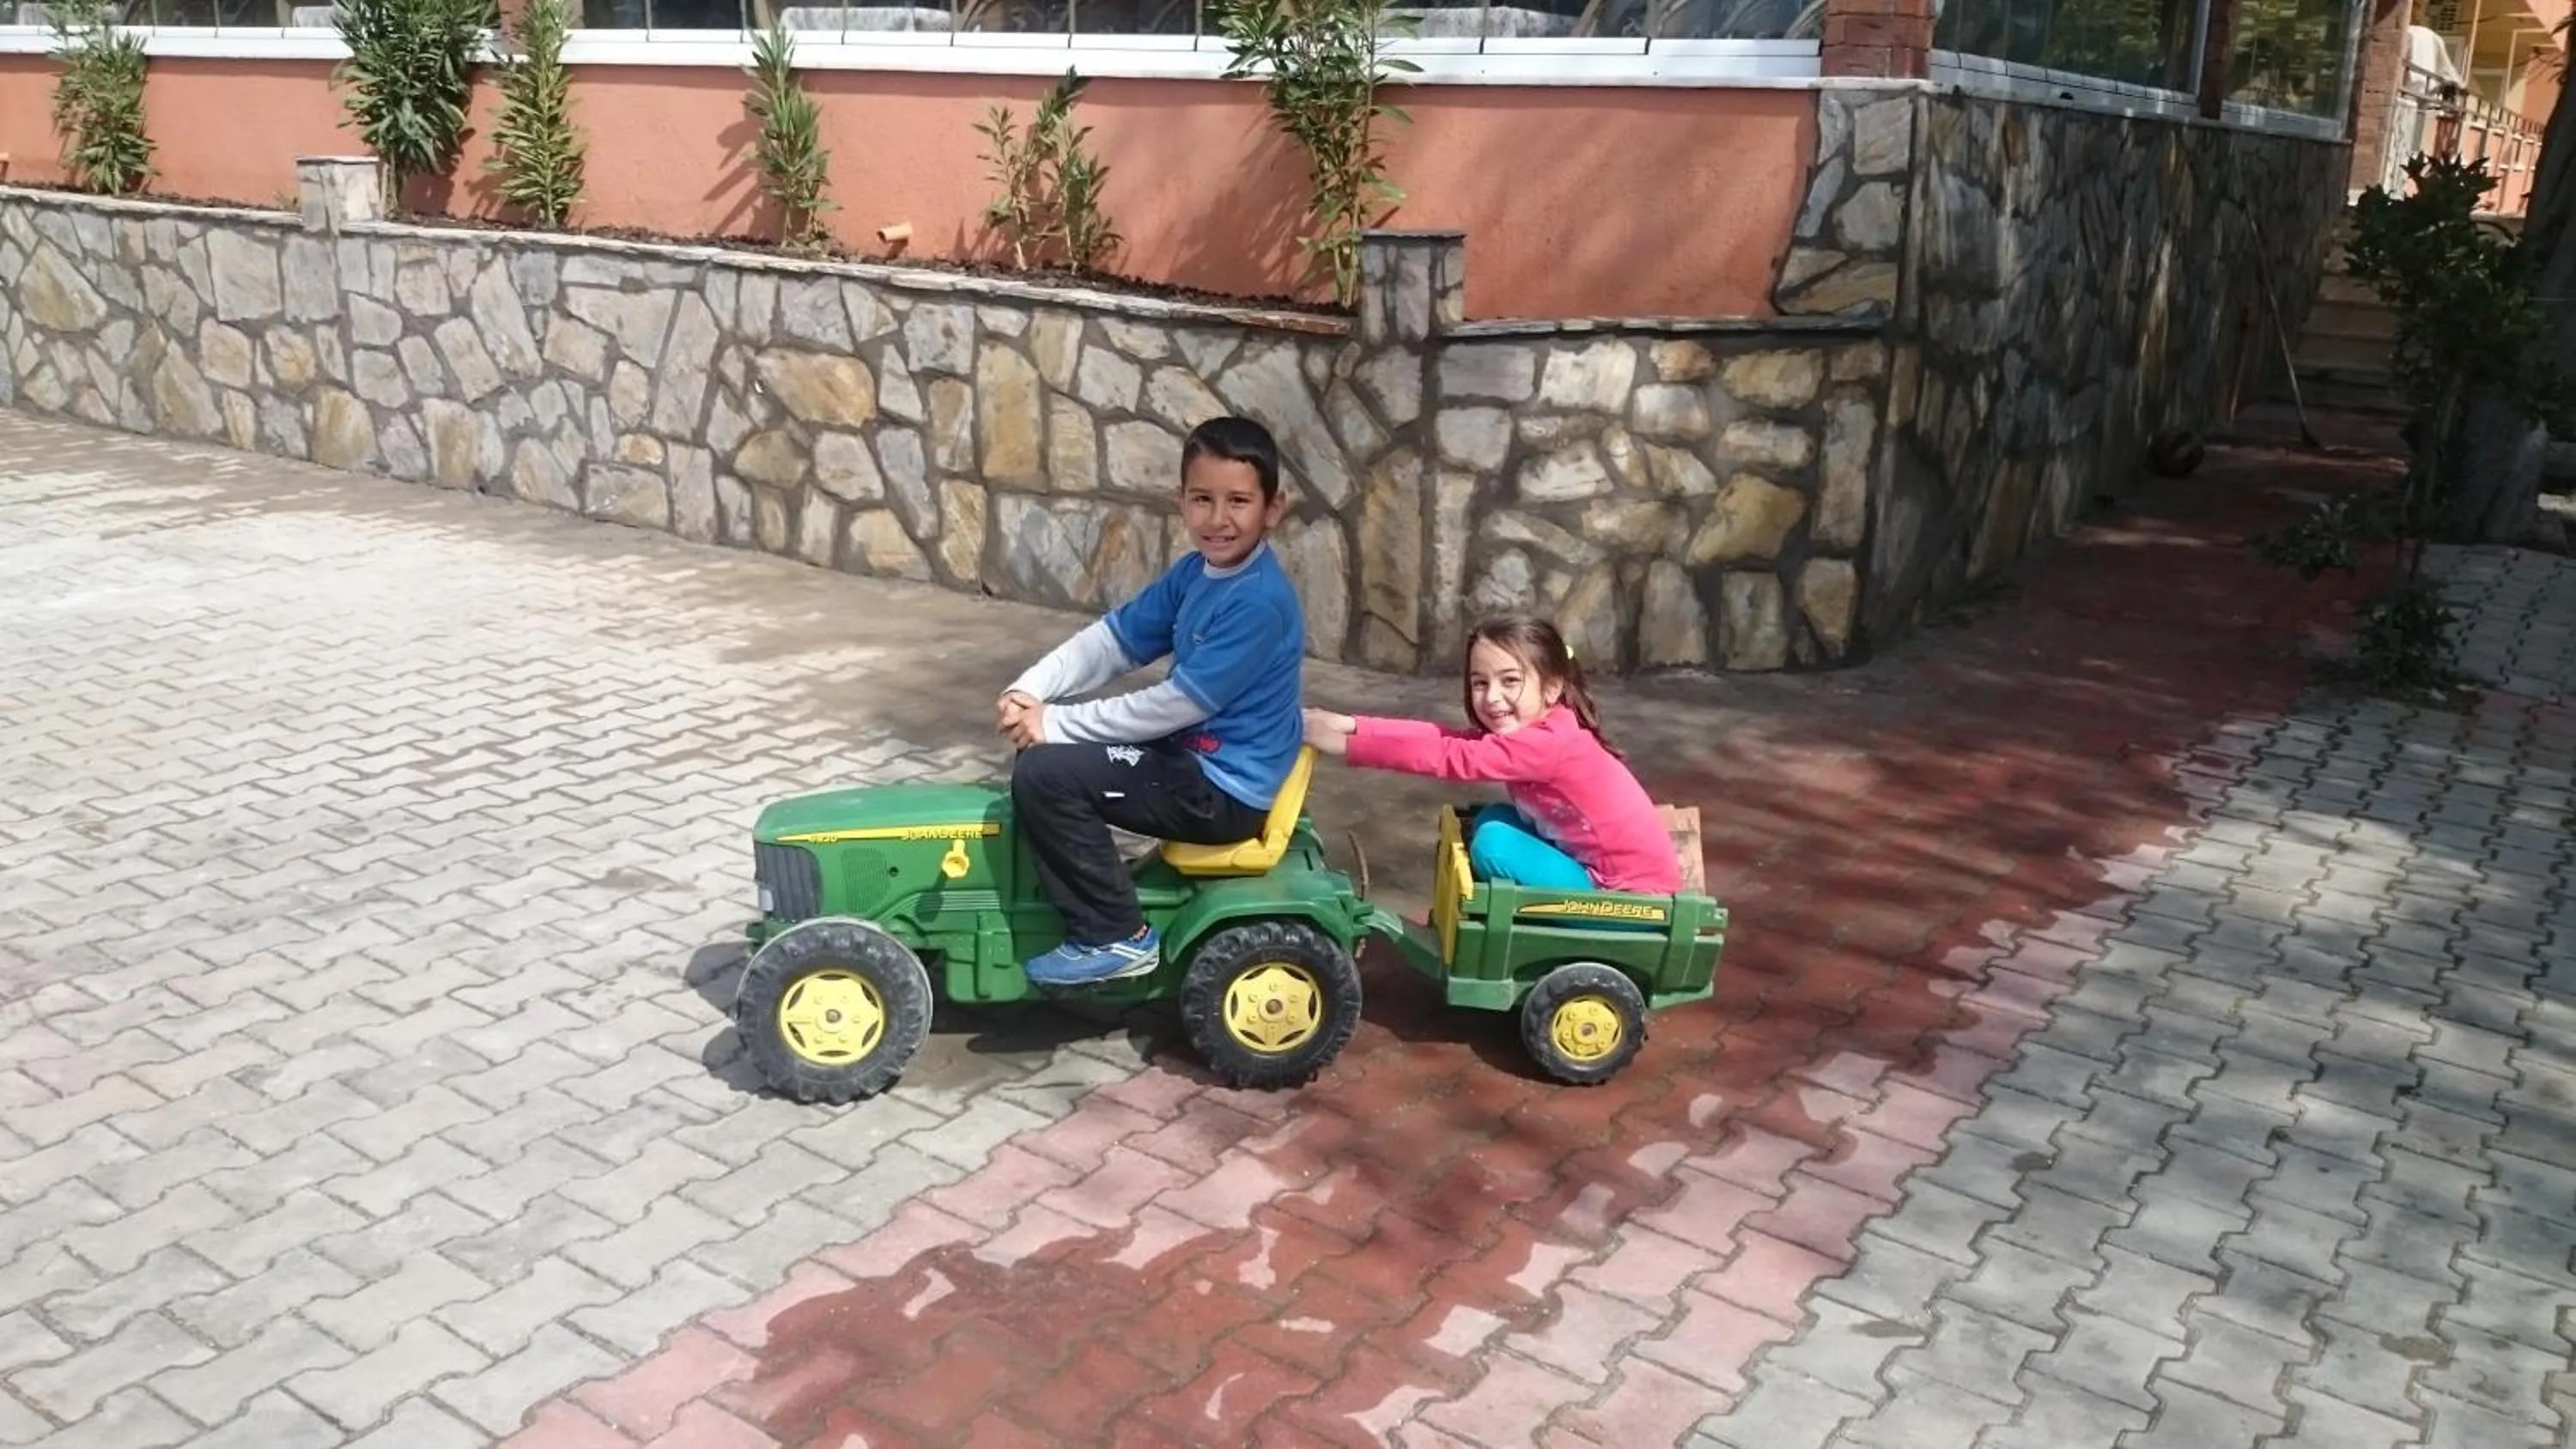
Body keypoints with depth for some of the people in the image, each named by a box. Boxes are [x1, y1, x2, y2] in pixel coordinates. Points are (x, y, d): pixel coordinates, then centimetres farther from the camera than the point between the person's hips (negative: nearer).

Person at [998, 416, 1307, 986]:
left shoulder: (1259, 602, -24)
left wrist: (1057, 723, -16)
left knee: (1044, 774, -17)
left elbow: (1176, 705, -23)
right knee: (1048, 749, 13)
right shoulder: (1195, 572, 4)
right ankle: (1075, 892, 23)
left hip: (1225, 789, -9)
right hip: (1194, 758, 9)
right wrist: (1031, 691, -10)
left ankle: (1117, 937, -6)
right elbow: (1112, 639, 7)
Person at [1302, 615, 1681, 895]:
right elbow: (1446, 737, -6)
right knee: (1494, 818, 6)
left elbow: (1451, 757, -28)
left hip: (1633, 898, -9)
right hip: (1595, 867, 9)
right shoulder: (1531, 728, 2)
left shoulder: (1551, 743, -24)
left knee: (1493, 842, -16)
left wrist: (1347, 740, -29)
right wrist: (1351, 726, -16)